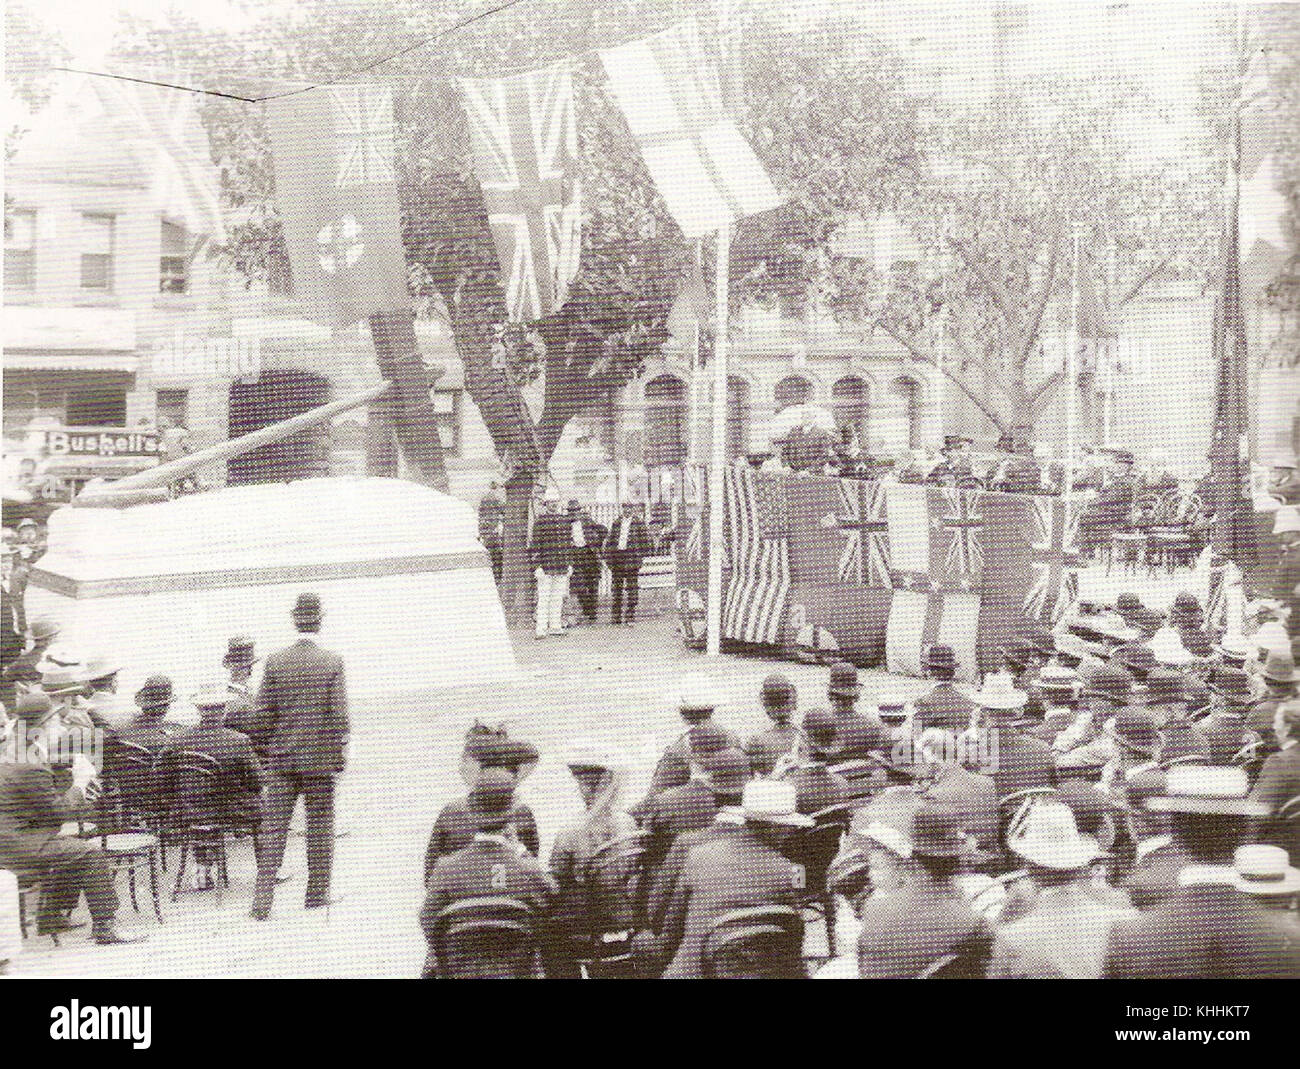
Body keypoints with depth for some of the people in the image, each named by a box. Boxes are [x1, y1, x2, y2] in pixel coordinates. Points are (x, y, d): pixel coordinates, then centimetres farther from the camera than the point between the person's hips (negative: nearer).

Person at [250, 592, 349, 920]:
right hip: (320, 757, -2)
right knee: (320, 826, 11)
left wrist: (267, 751, 12)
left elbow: (263, 712, 0)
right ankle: (317, 894, 19)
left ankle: (262, 902, 2)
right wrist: (341, 754, 1)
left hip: (281, 757, 2)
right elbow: (339, 714, -10)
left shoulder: (275, 661, -2)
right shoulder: (333, 662, -9)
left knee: (274, 829, 5)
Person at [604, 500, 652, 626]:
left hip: (632, 556, -3)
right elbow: (610, 540, 14)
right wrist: (609, 559, 7)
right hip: (617, 557, 4)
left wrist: (641, 557, -5)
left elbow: (645, 540, 2)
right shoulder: (616, 523, 14)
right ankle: (617, 617, 8)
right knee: (617, 587, 4)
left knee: (631, 587, -2)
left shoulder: (639, 523, 4)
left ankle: (630, 617, 1)